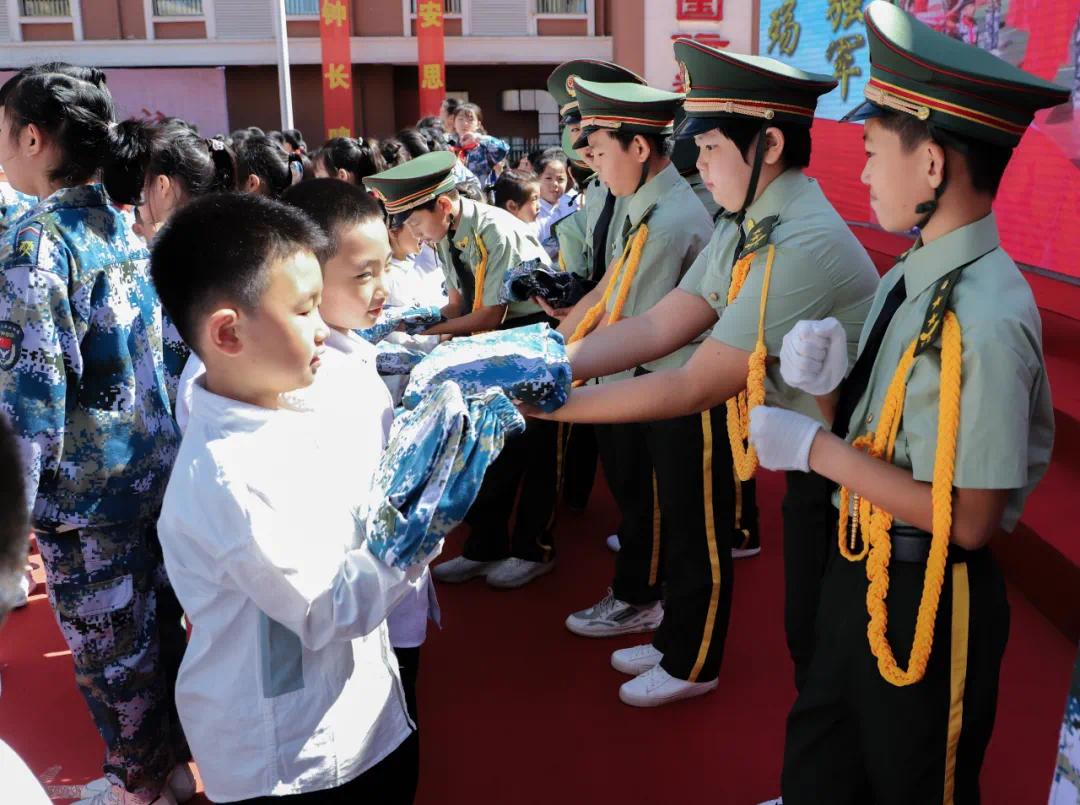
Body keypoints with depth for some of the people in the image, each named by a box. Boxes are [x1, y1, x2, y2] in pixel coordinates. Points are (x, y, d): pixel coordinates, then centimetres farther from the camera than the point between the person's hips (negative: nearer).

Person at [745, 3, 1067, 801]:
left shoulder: (988, 317, -27)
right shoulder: (910, 278, -1)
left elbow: (968, 519, -24)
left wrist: (816, 447, -22)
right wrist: (833, 381, -10)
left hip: (928, 601, -8)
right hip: (862, 573, 8)